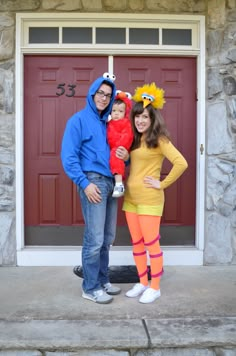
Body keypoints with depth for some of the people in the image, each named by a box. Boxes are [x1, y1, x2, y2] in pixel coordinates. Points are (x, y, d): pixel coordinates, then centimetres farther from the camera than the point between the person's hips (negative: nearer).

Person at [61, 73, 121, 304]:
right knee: (95, 239, -6)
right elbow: (68, 156, -10)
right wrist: (84, 183, -17)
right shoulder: (78, 120, -2)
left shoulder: (108, 123, 18)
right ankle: (90, 288, 9)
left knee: (107, 238, 12)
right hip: (93, 182, -7)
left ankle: (102, 281, 26)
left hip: (110, 182, 7)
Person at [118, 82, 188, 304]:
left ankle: (155, 287, 14)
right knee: (137, 243, 12)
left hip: (149, 199, -7)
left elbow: (181, 163, -18)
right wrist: (124, 157, -3)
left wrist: (163, 184, -13)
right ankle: (142, 283, 26)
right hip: (130, 197, 7)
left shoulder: (159, 139, -9)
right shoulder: (134, 139, 13)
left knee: (151, 243, 0)